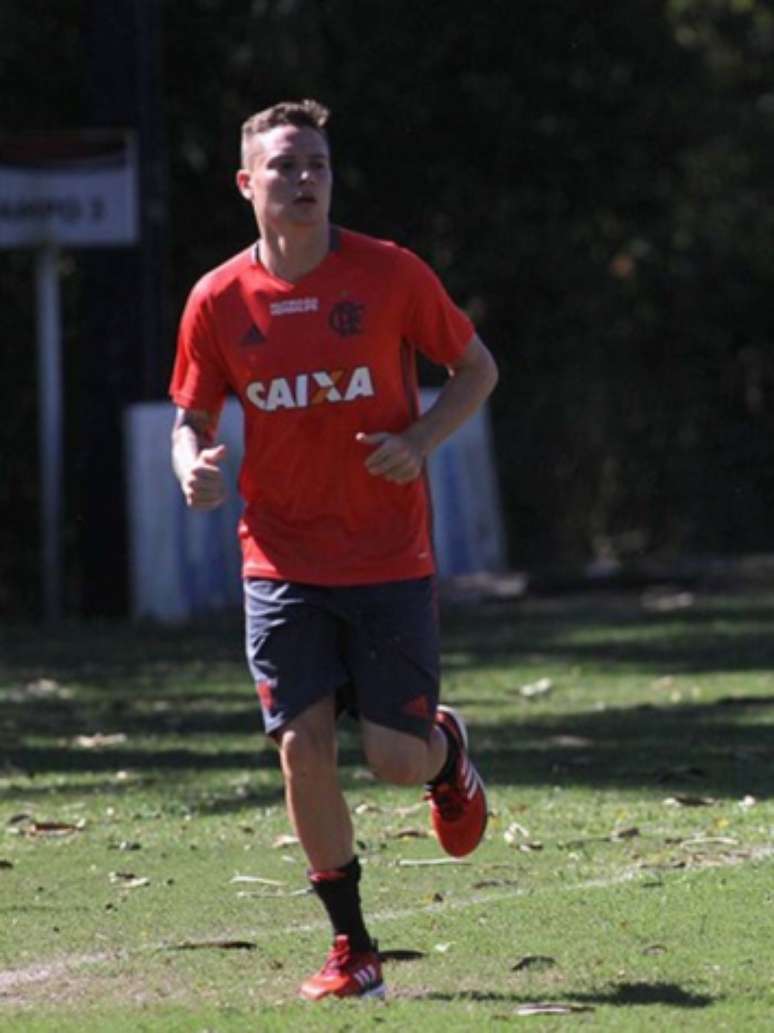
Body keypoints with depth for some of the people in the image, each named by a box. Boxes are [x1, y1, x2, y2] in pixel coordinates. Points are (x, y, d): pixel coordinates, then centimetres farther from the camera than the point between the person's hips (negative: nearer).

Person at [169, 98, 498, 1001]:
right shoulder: (219, 300, -1)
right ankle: (351, 950, 6)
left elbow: (476, 368, 5)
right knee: (303, 749, -8)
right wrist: (193, 465, -14)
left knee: (397, 757, -4)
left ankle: (447, 749, 36)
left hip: (390, 558, -1)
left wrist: (419, 442, -12)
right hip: (282, 562, 1)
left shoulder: (390, 274, -5)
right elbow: (192, 417, 10)